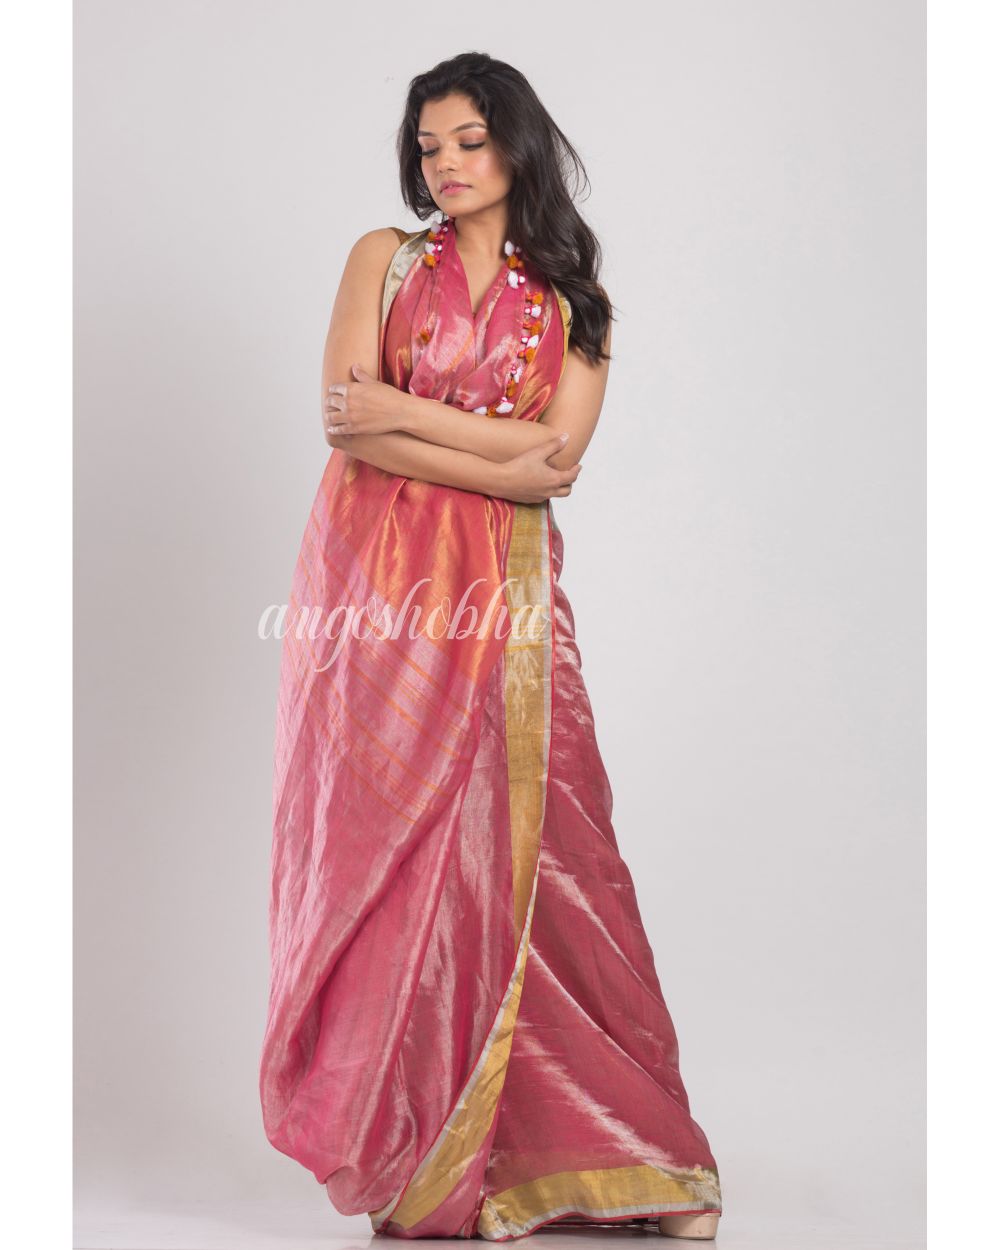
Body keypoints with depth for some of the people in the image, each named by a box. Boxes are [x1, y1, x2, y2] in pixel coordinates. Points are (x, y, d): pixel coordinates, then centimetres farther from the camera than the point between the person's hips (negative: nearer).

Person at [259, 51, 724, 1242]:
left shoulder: (572, 302, 11)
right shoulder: (384, 257, 9)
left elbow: (557, 463, -3)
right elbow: (344, 428, -4)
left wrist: (403, 413, -7)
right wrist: (495, 457, -9)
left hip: (500, 598, 0)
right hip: (374, 583, 0)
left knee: (522, 847, -5)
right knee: (377, 850, -2)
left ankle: (546, 1143, 4)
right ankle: (397, 1136, 7)